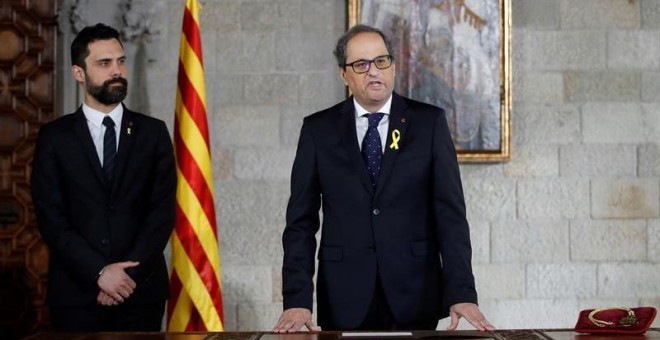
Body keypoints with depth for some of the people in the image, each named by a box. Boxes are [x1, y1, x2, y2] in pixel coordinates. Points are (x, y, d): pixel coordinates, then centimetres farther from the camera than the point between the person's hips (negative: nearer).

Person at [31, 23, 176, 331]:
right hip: (77, 293, -1)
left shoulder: (153, 132, 6)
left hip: (141, 291, 1)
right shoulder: (54, 137, 4)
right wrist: (99, 272, -13)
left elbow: (163, 210, -1)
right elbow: (51, 218, -3)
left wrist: (128, 273, -11)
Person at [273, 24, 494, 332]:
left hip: (415, 297, 0)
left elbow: (450, 211, -4)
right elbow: (301, 221, 0)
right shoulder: (318, 129, 3)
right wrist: (297, 299, -11)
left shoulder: (429, 122, 2)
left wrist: (462, 293, -15)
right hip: (345, 300, 0)